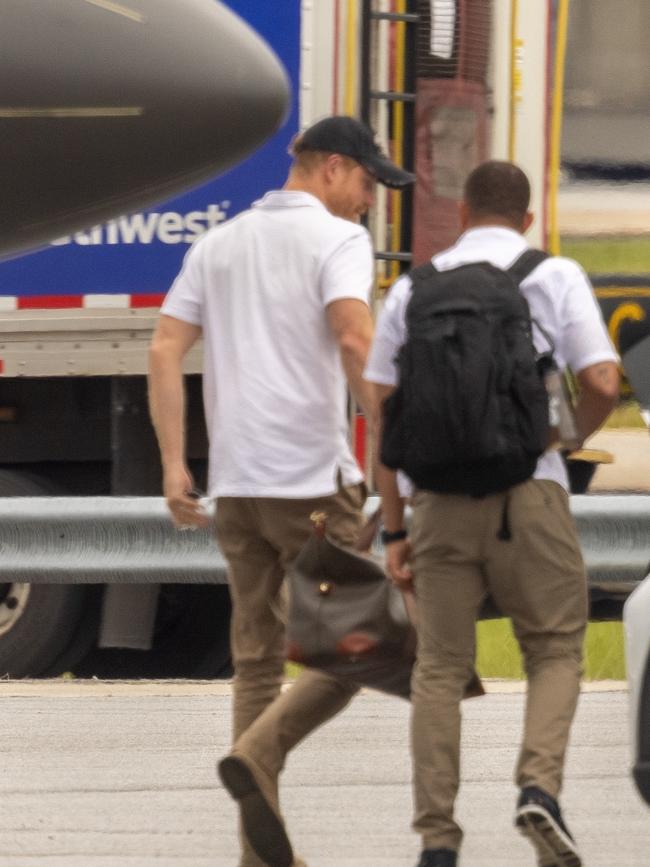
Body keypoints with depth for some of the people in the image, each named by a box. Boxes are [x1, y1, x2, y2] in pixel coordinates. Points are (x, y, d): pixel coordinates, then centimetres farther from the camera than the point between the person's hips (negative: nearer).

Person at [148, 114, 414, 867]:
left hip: (235, 485, 6)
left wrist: (173, 465, 7)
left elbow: (165, 353, 9)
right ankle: (258, 755, -19)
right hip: (314, 479, -6)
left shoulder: (217, 246, 16)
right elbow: (354, 339, -21)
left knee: (258, 663, 10)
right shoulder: (337, 240, -4)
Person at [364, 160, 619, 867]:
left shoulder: (412, 291, 11)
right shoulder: (556, 278, 4)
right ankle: (539, 786, -12)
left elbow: (383, 413, 8)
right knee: (555, 650, 12)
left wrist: (394, 531, 10)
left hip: (438, 497, 2)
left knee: (439, 669, 9)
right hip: (527, 489, -2)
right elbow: (602, 385, -5)